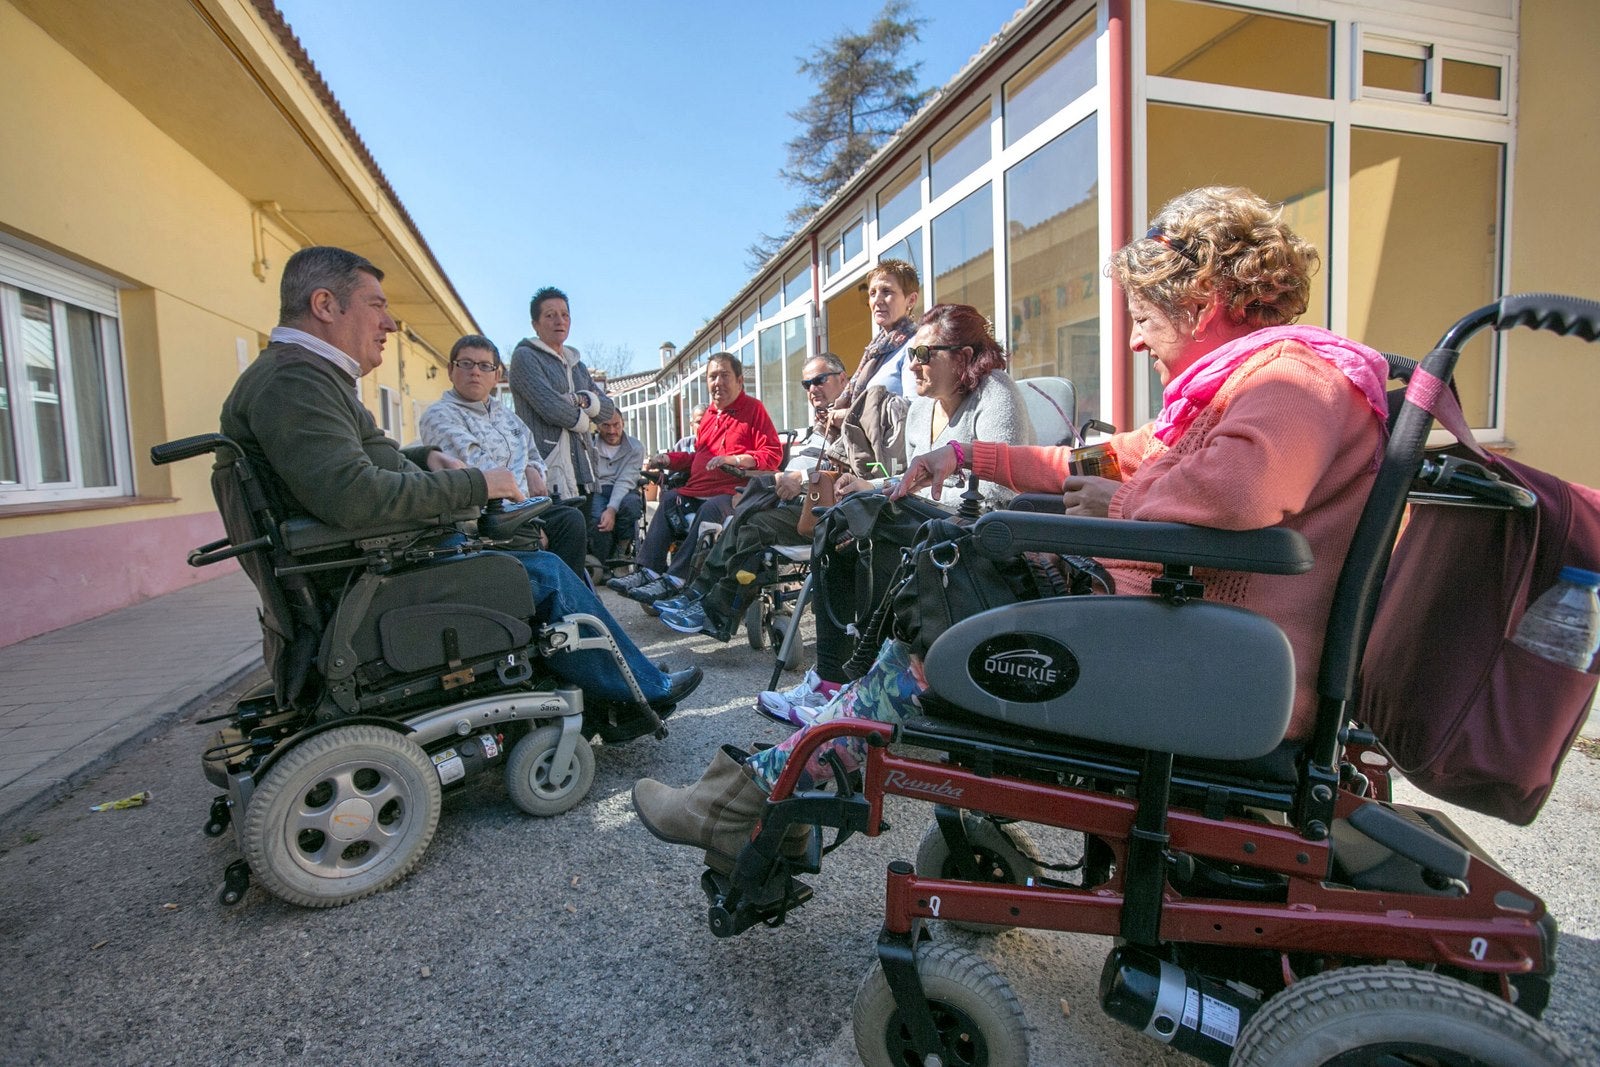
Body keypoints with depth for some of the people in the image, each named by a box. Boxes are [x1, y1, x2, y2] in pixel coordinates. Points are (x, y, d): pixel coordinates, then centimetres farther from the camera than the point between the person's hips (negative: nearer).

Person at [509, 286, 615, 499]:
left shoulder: (577, 364, 25)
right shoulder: (524, 357, 2)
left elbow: (608, 408, 14)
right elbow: (550, 406, -11)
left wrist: (581, 400, -5)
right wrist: (585, 421, 5)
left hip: (582, 468, 7)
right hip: (547, 468, -7)